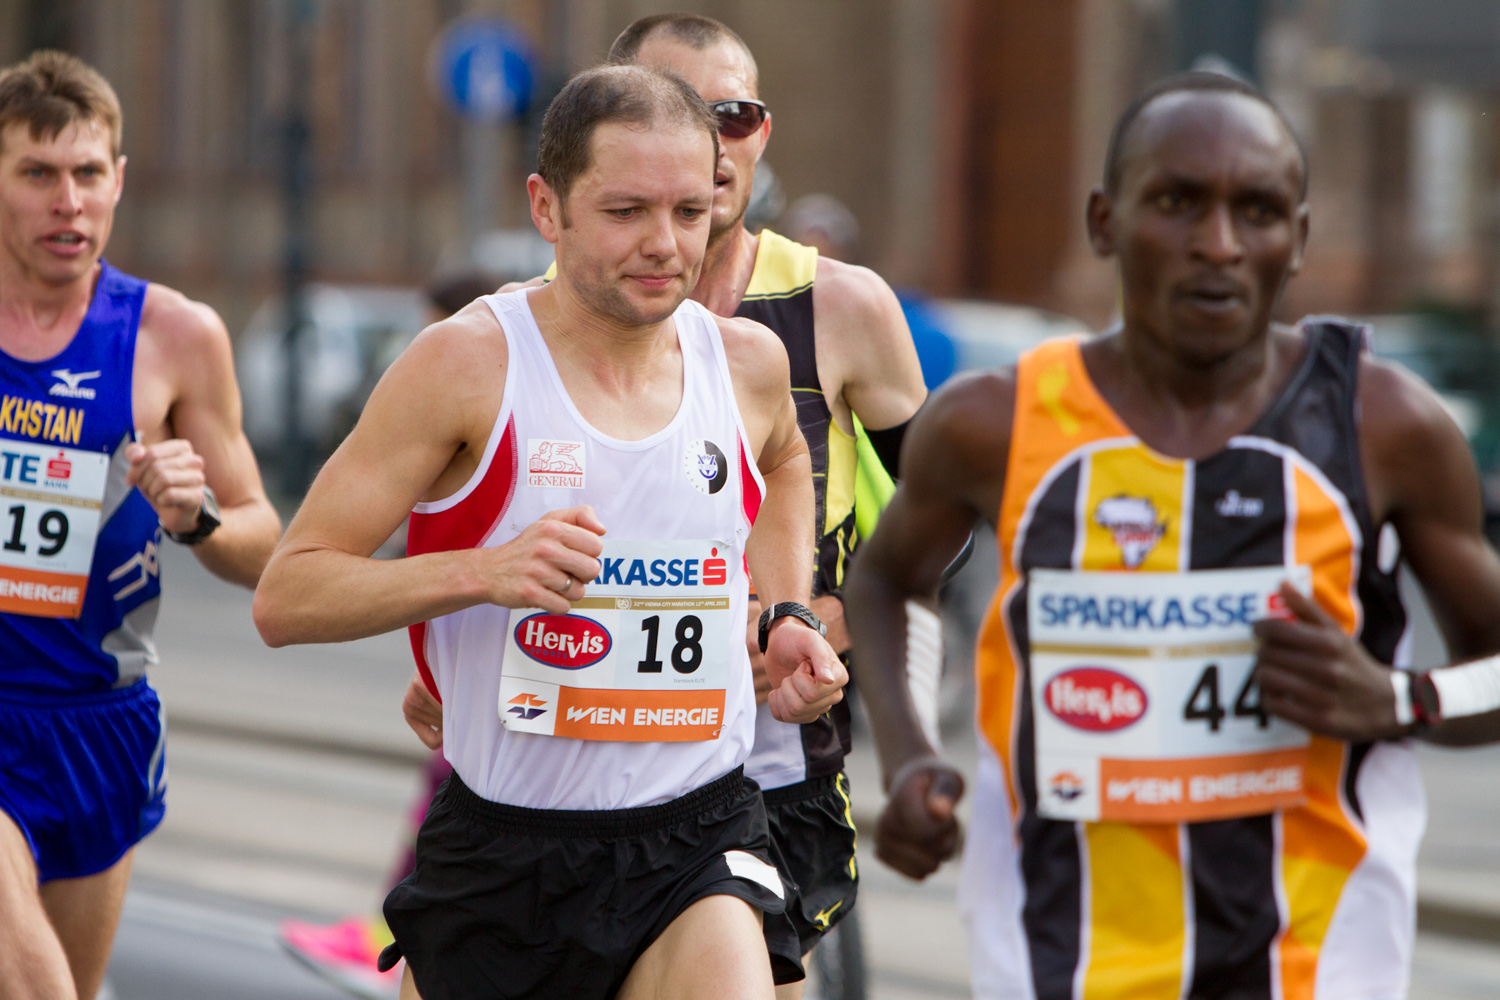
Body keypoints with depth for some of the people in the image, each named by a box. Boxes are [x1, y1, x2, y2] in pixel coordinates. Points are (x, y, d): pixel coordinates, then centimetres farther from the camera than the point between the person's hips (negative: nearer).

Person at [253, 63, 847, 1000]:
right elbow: (285, 596, -12)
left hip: (697, 844, 2)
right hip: (499, 848, -1)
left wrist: (791, 616, 15)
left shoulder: (747, 361, 4)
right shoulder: (467, 366, -10)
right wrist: (483, 572, -25)